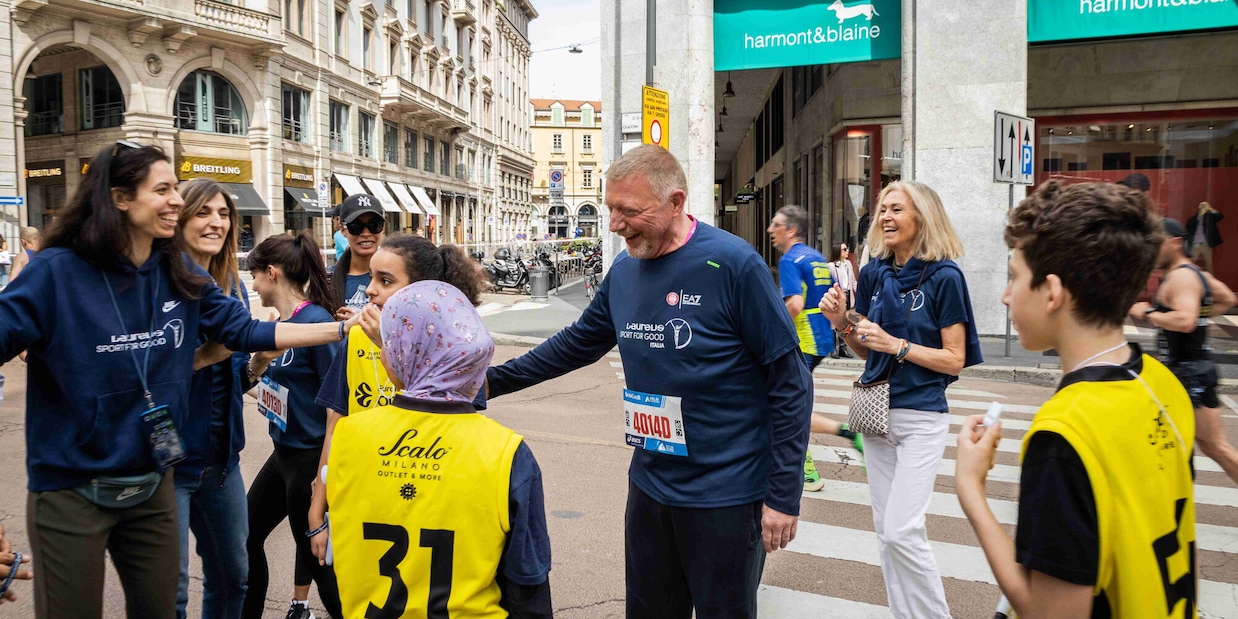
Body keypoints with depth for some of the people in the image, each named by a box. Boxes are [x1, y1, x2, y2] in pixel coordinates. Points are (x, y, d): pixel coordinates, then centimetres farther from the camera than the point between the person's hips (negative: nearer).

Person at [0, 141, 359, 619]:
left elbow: (245, 330, 1)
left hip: (153, 483, 5)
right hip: (71, 488, -4)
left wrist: (343, 329, -4)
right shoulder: (57, 272, -14)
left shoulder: (179, 275, 0)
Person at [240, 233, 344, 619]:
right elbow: (254, 377, 17)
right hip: (284, 453, 9)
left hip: (312, 458, -9)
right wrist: (256, 363, -4)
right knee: (247, 535, 21)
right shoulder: (277, 322, 6)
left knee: (318, 557, 5)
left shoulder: (316, 321, -19)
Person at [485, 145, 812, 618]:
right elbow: (577, 343, 15)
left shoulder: (733, 264, -17)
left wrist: (784, 496, -14)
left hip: (725, 495, -5)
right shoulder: (624, 269, 1)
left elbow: (790, 381, -14)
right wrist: (491, 381, 12)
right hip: (649, 486, 6)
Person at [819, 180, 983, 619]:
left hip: (921, 417, -6)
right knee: (885, 528, 12)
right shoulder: (874, 274, 5)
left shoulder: (944, 277, -10)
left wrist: (896, 345, -21)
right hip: (877, 411, 6)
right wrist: (841, 323, -5)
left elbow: (955, 360, -10)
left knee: (902, 531, -10)